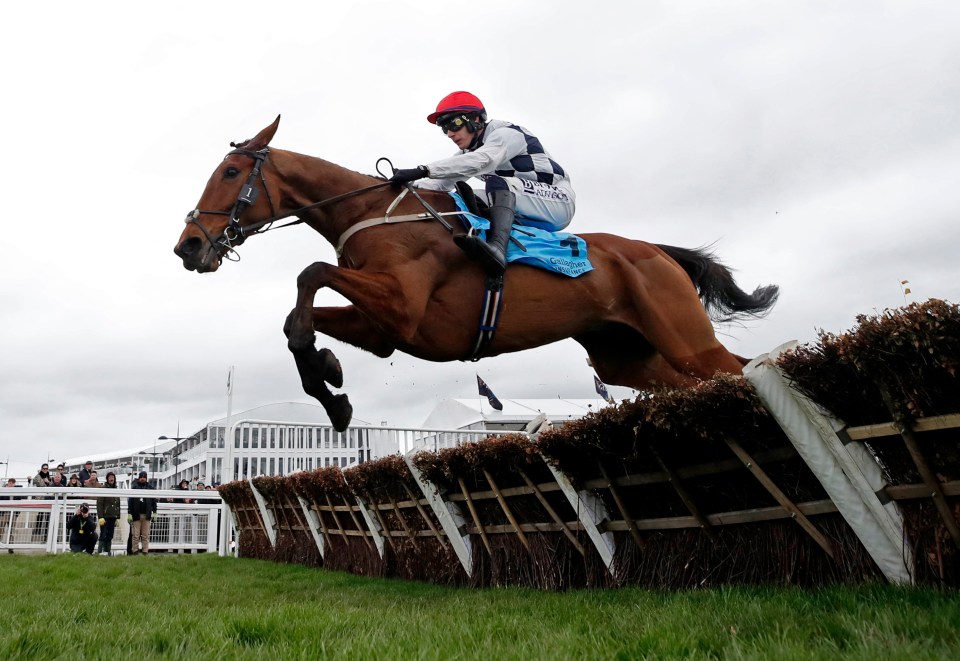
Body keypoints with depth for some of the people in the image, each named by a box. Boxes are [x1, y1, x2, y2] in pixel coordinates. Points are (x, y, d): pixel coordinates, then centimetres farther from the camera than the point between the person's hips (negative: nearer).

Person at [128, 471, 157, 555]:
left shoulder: (150, 487, 8)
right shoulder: (134, 487, 4)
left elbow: (154, 500, 9)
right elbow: (130, 501, 2)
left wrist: (154, 512, 4)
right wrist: (129, 513, -4)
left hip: (146, 514, 1)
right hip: (136, 514, -1)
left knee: (146, 535, 2)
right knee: (135, 535, -2)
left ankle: (145, 551, 4)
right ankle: (134, 551, 2)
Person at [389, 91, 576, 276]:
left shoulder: (505, 133, -15)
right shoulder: (469, 152, 10)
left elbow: (479, 161, -34)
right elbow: (442, 183, -2)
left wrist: (422, 170, -42)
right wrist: (410, 187, -21)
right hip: (523, 216, 8)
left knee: (498, 184, -33)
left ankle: (497, 248, -55)